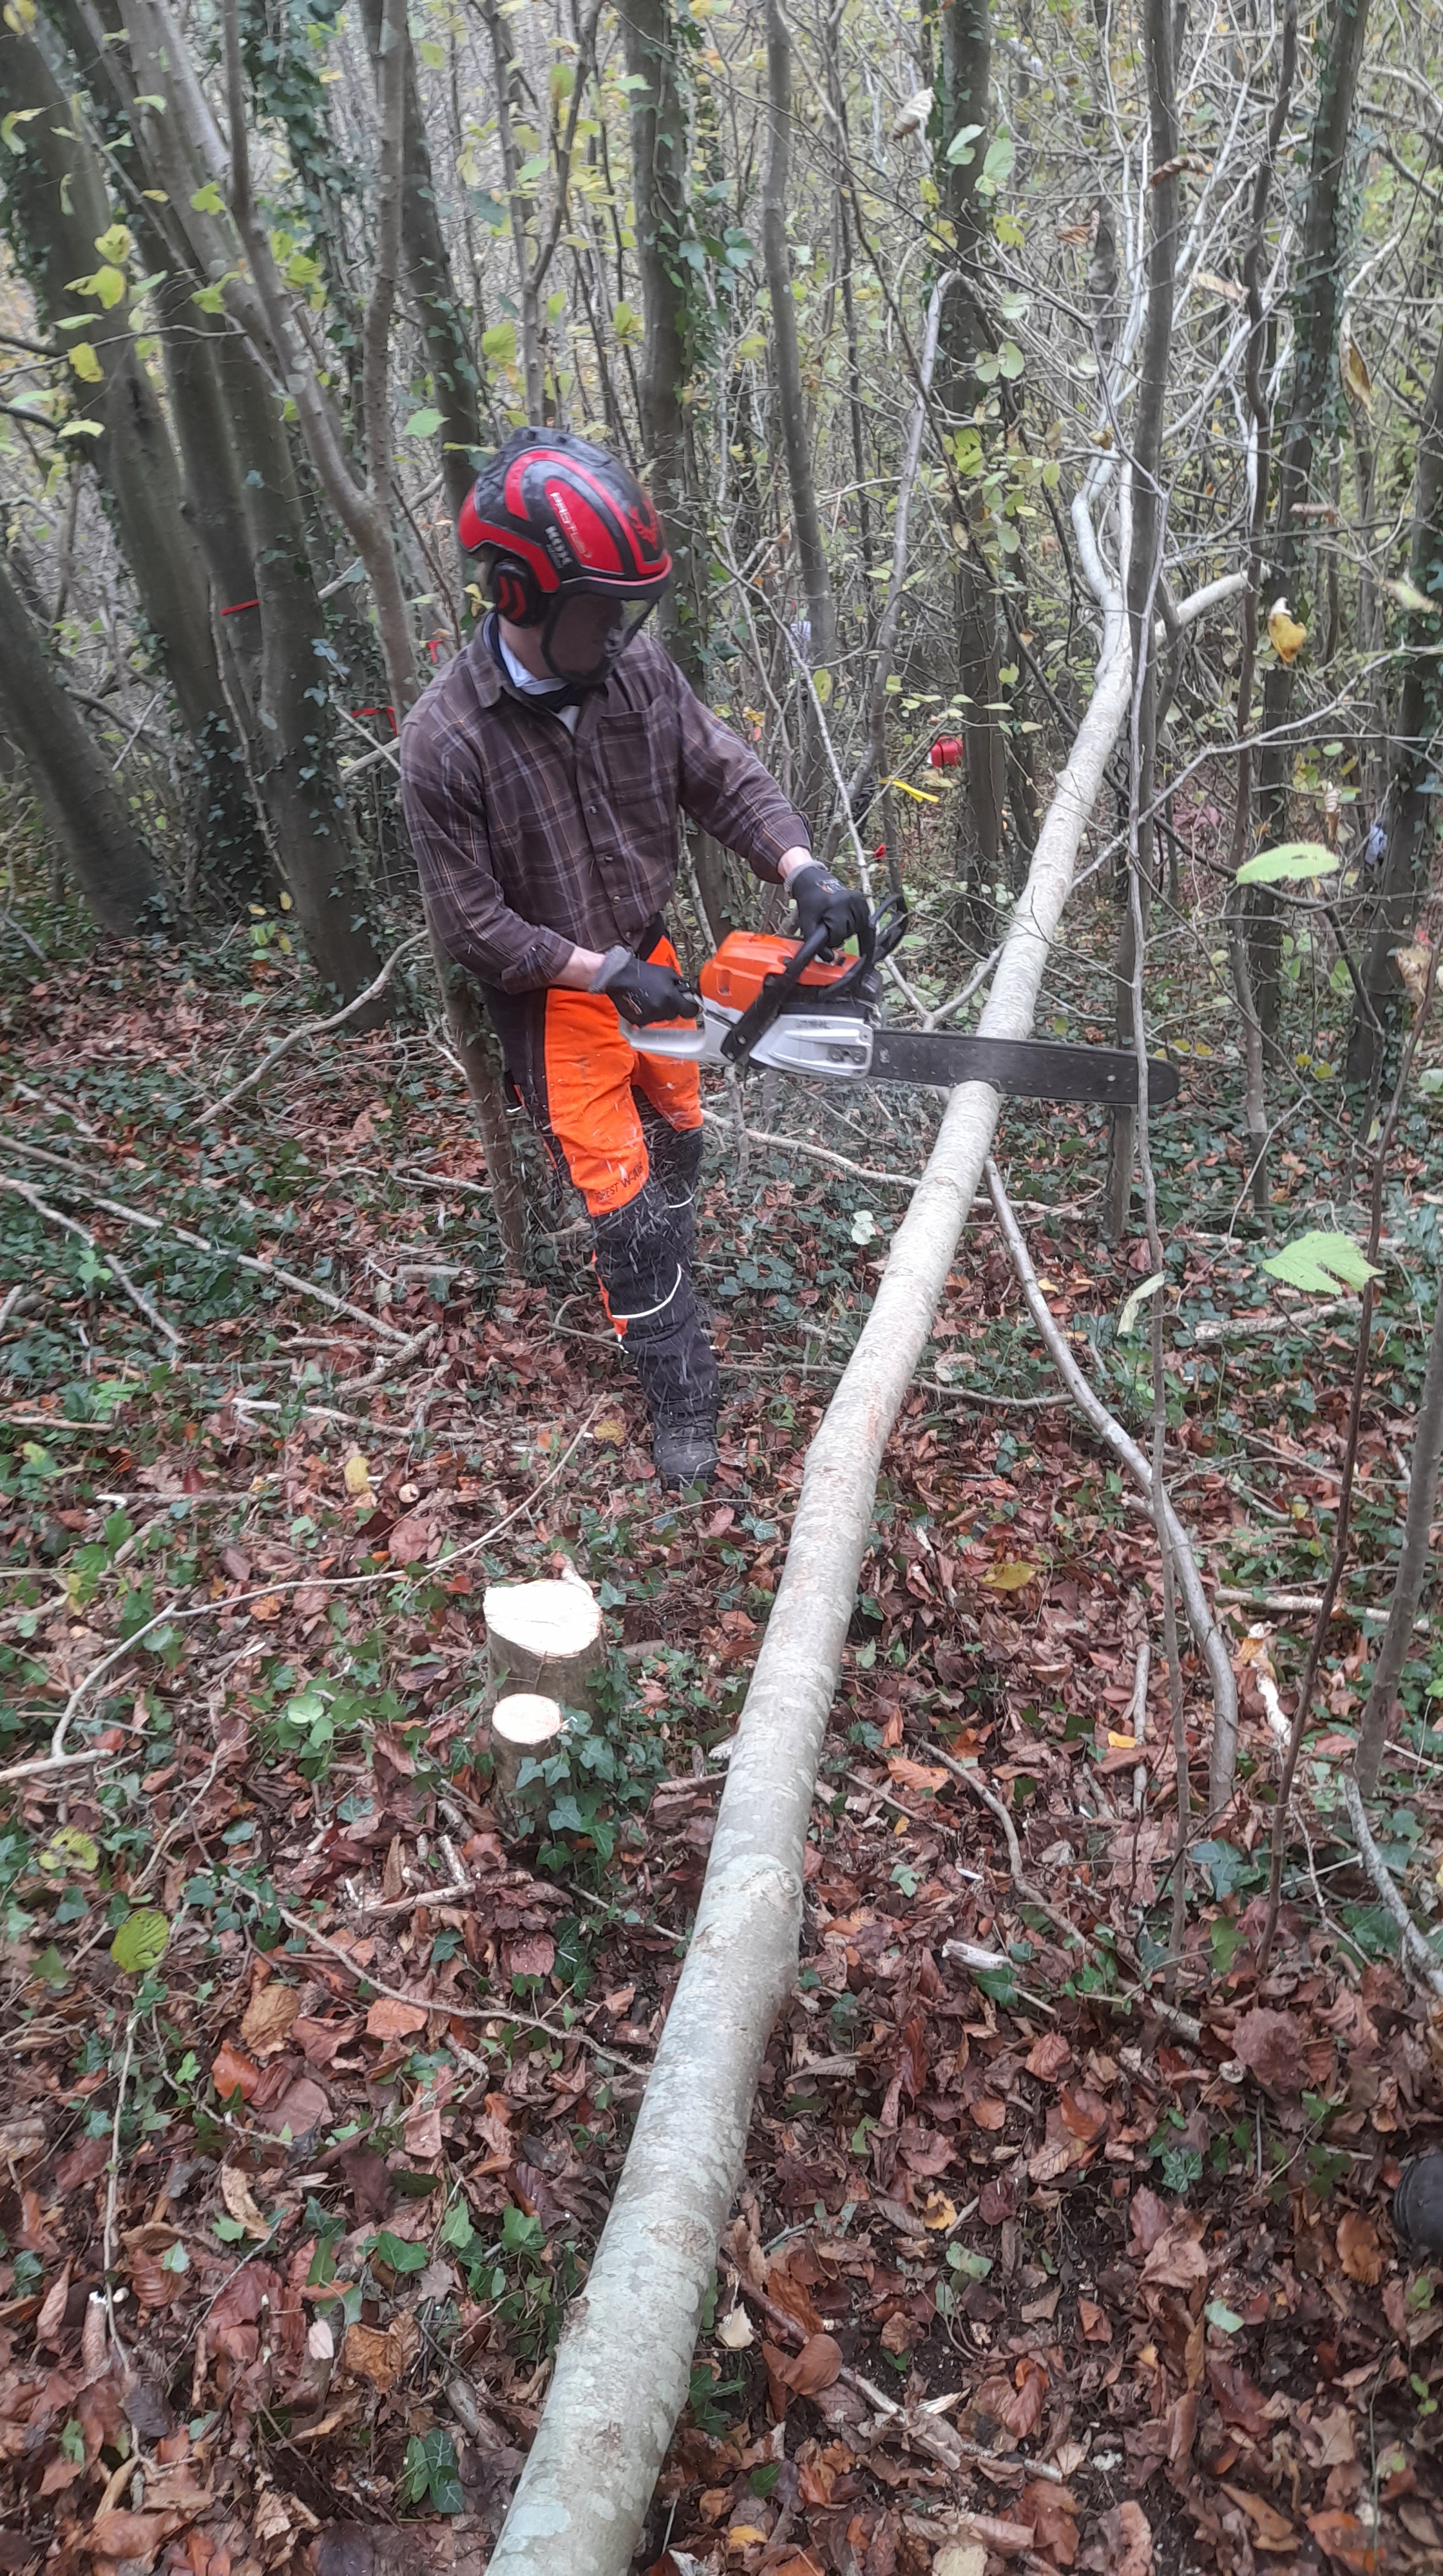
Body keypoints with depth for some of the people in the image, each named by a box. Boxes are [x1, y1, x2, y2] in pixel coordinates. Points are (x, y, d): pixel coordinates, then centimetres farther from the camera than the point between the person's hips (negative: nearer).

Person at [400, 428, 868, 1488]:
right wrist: (609, 973, -24)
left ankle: (665, 1263, 54)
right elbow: (472, 922, -20)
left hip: (649, 959, 6)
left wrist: (806, 872, -25)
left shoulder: (637, 667, -13)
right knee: (622, 1197, -2)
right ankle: (681, 1392, 14)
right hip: (552, 996, -5)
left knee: (679, 1134, 24)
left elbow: (726, 777, -7)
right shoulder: (446, 741, -26)